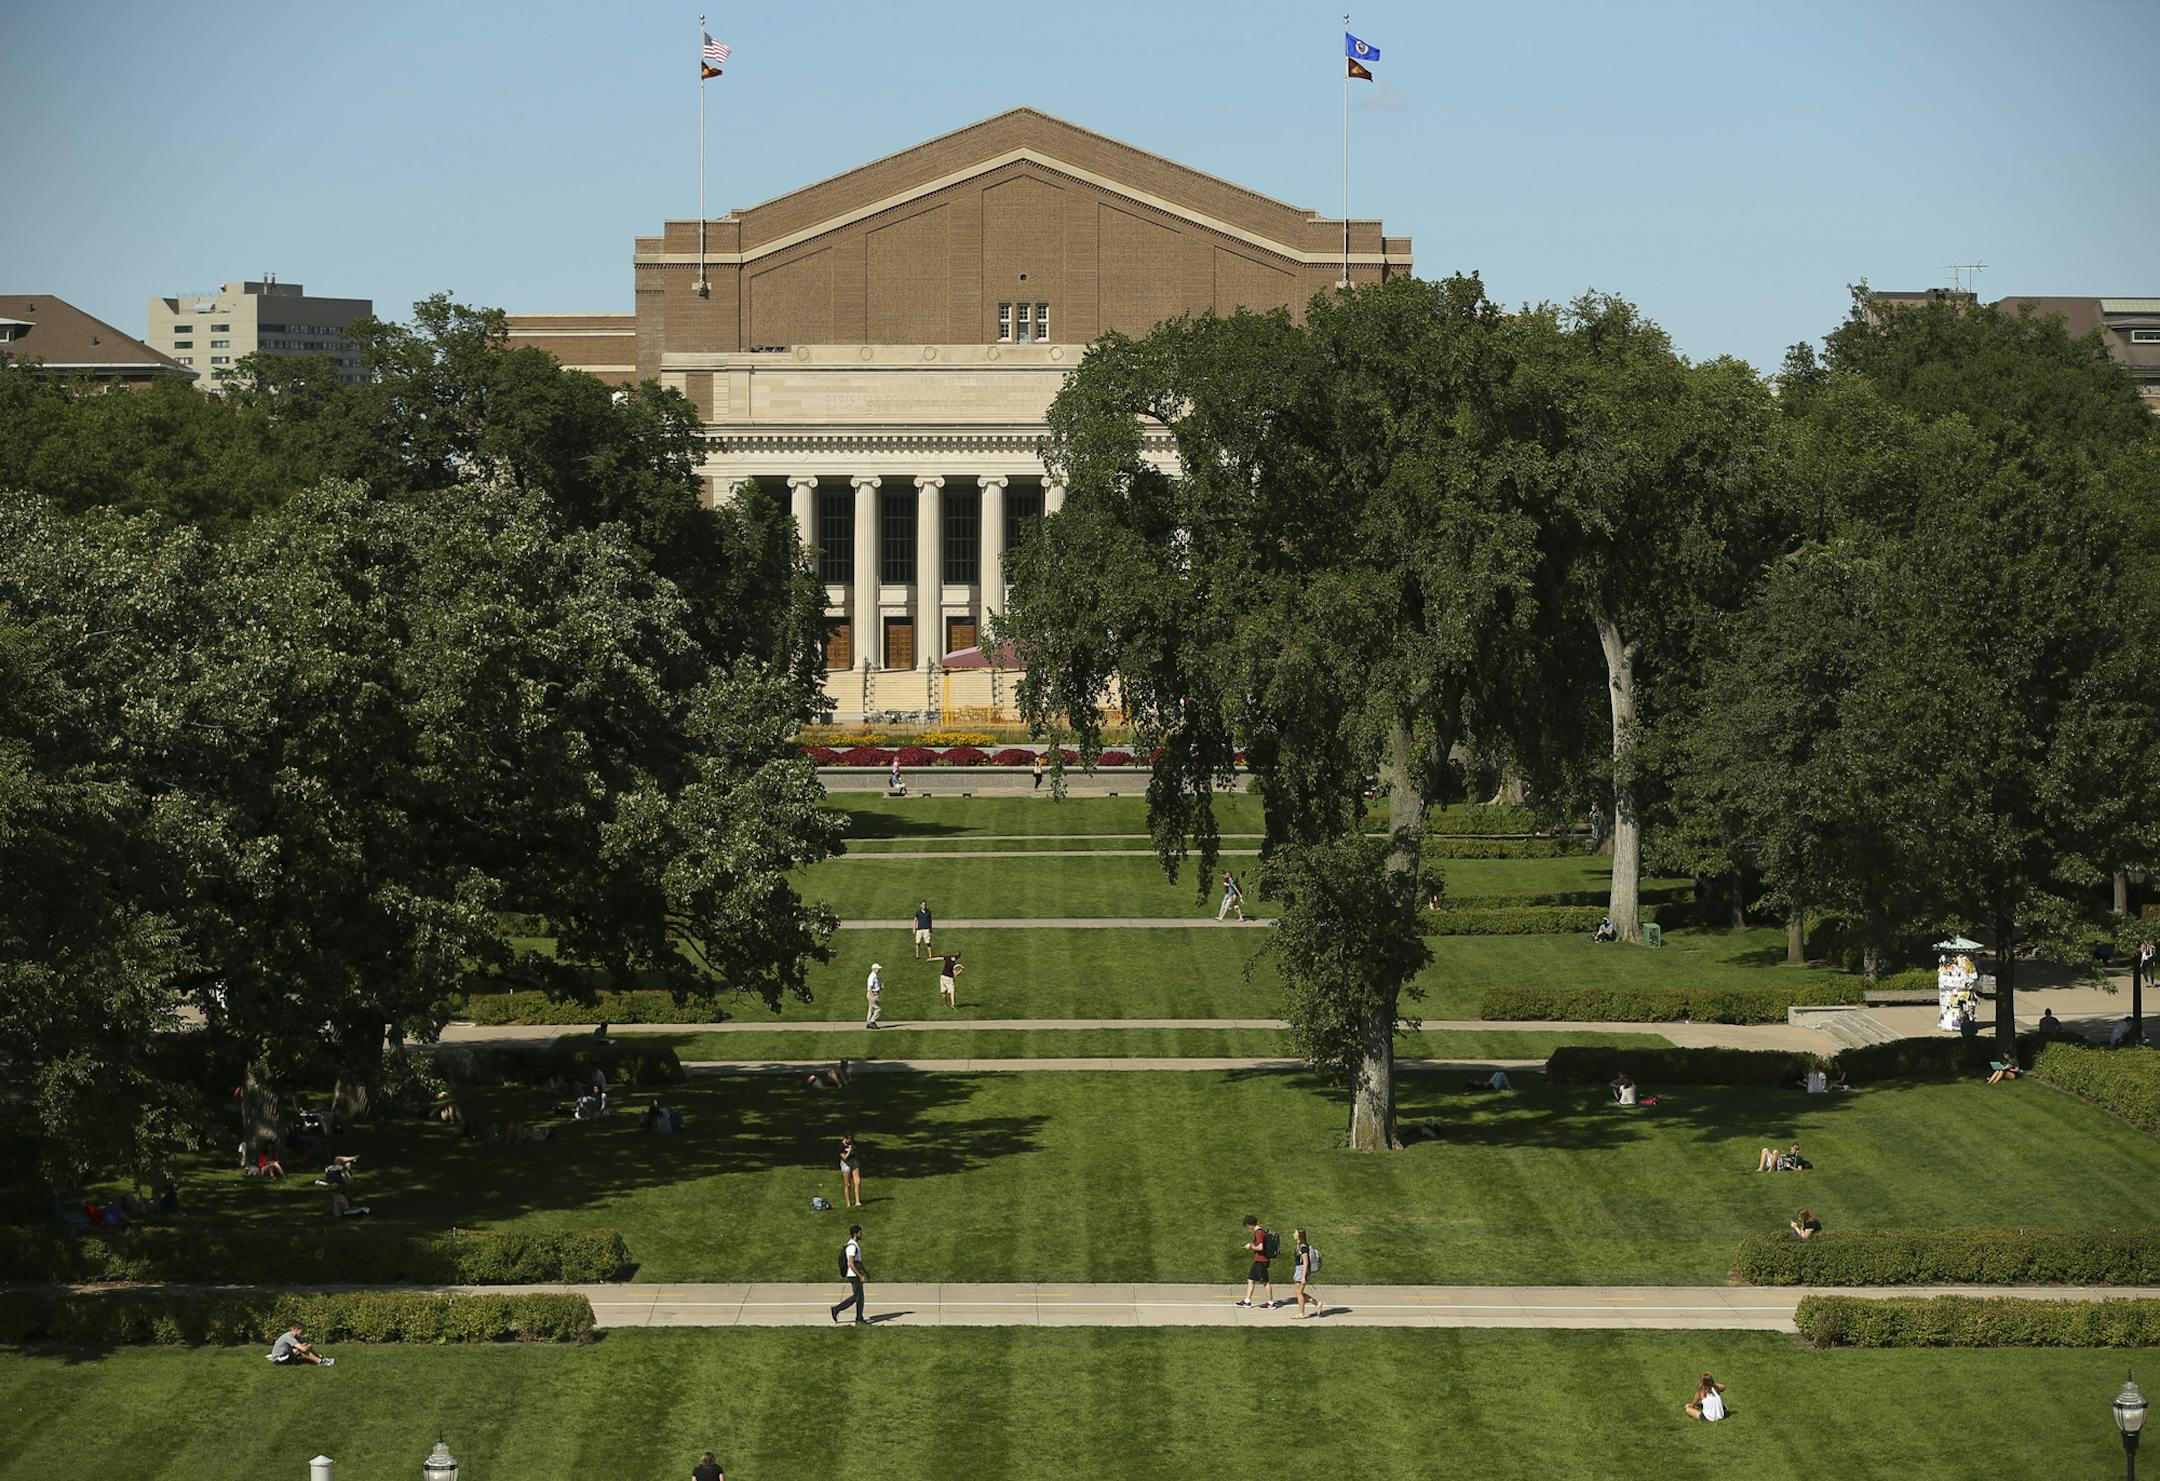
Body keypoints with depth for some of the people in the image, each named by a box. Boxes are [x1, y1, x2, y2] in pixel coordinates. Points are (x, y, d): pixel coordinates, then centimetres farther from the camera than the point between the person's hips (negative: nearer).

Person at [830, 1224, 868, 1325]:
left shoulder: (854, 1245, 14)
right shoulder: (852, 1247, -20)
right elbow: (850, 1264, -25)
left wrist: (866, 1273, 23)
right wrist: (860, 1276, -22)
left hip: (856, 1275, 10)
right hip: (854, 1276, -10)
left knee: (856, 1296, 15)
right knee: (859, 1297, -1)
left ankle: (837, 1309, 17)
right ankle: (859, 1320, 7)